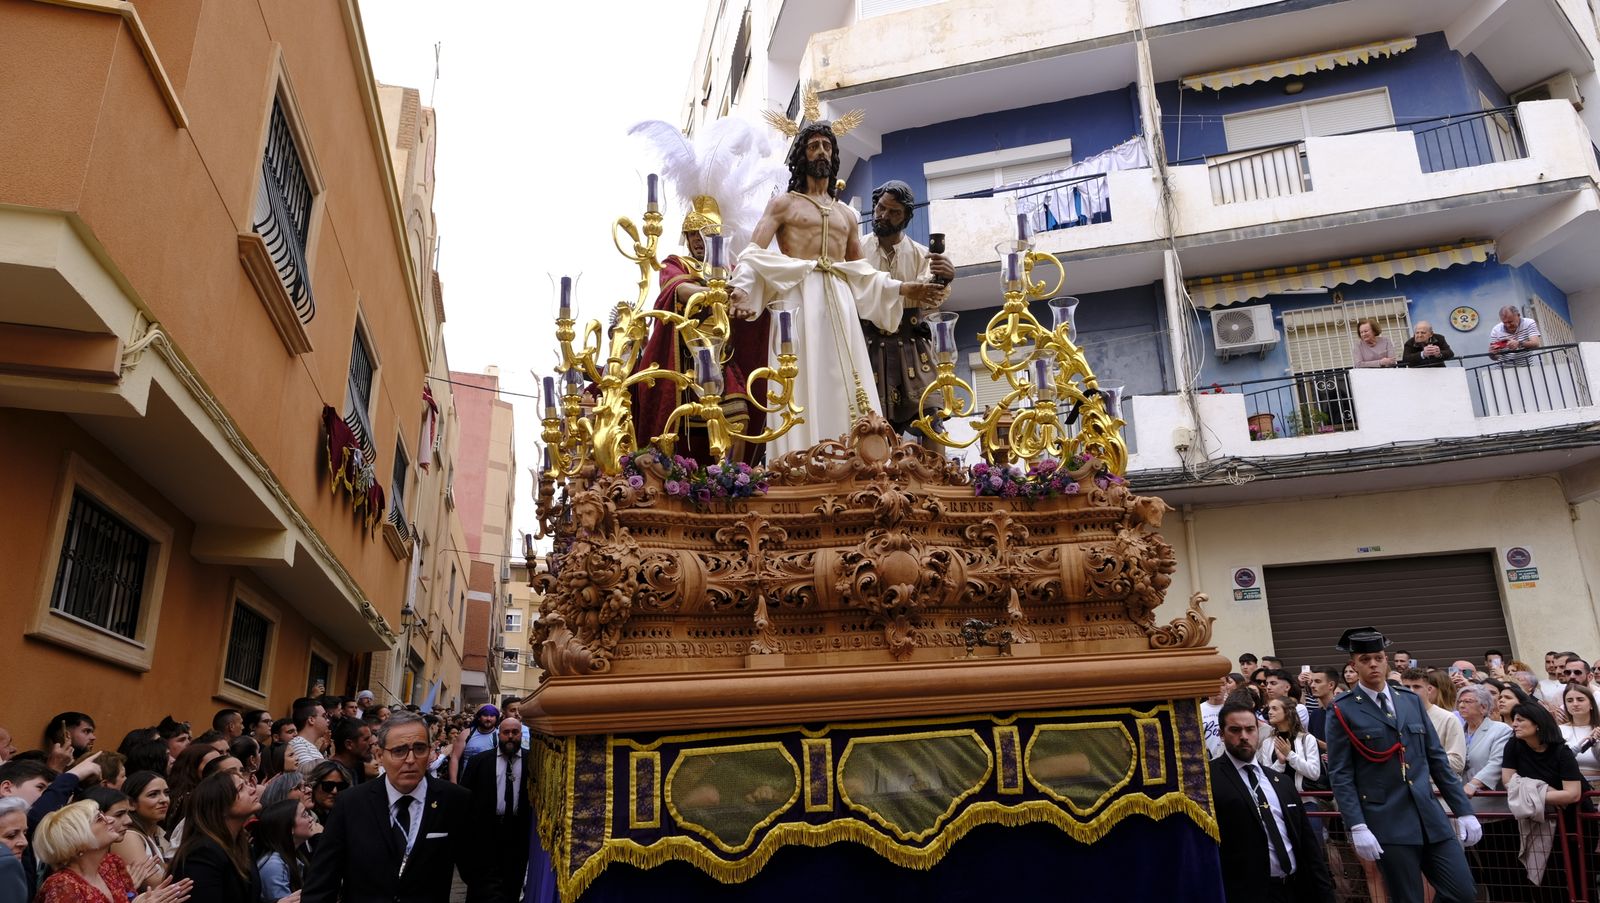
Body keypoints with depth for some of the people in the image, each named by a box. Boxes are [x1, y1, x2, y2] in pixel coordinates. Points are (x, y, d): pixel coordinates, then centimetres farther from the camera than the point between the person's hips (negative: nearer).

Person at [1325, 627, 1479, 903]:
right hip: (1387, 823, -5)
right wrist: (1357, 826, -16)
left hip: (1430, 815, 5)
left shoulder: (1411, 700, 10)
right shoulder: (1343, 710, -6)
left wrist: (1463, 810, 9)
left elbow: (1437, 758, 13)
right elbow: (1340, 775, -8)